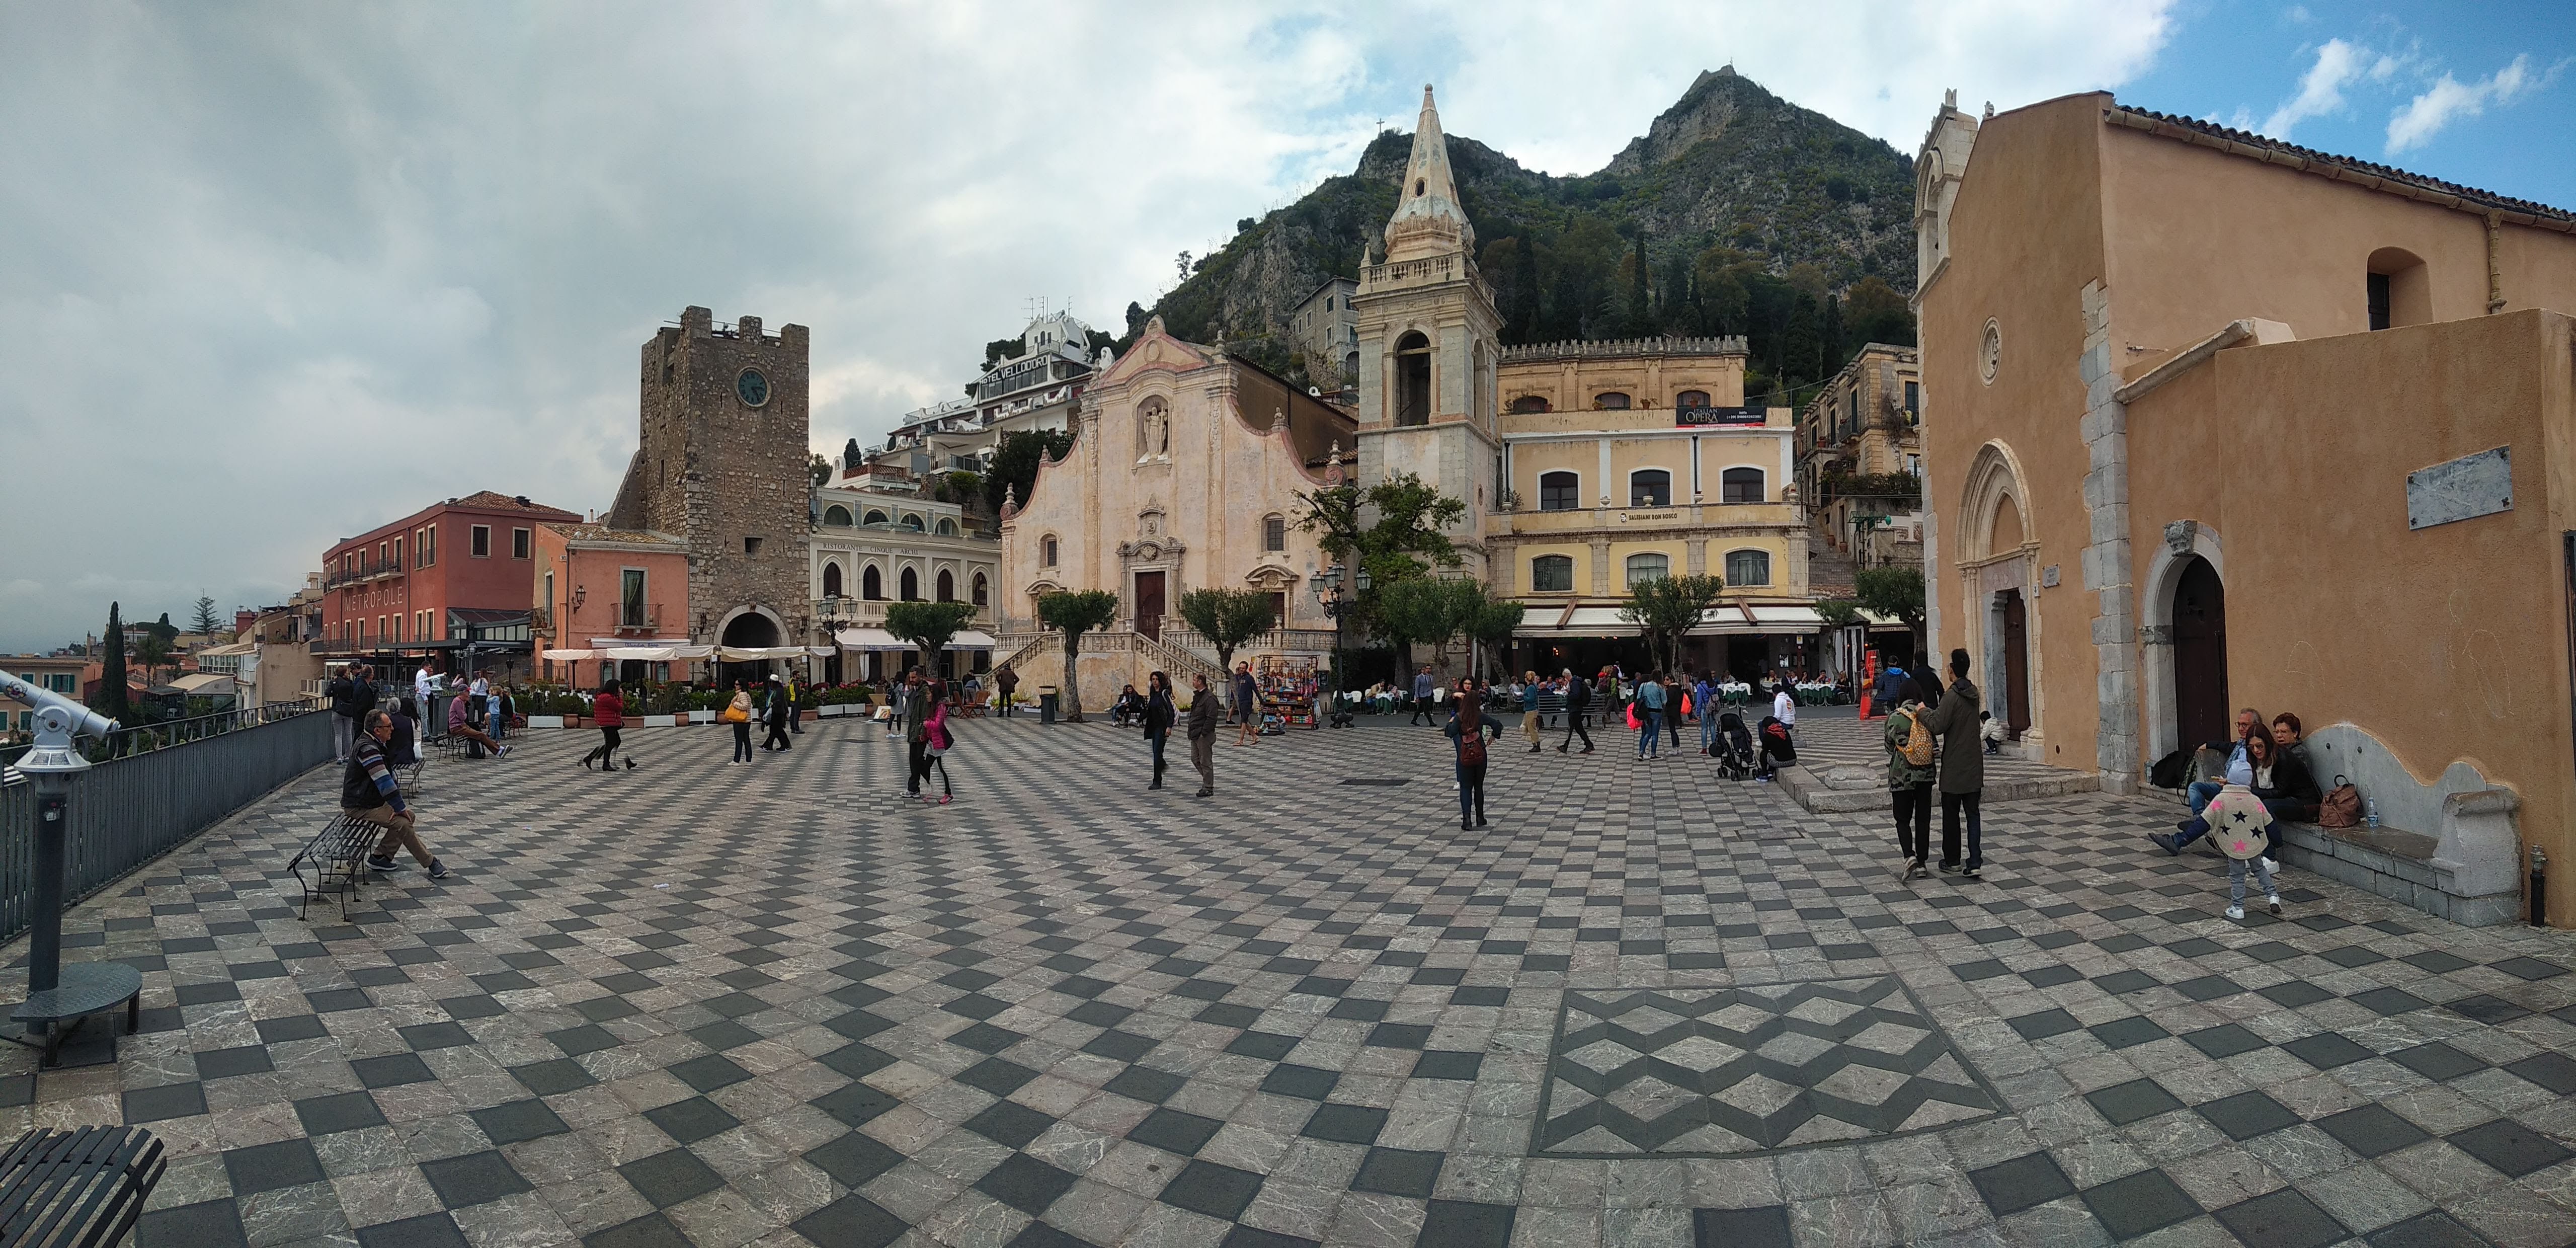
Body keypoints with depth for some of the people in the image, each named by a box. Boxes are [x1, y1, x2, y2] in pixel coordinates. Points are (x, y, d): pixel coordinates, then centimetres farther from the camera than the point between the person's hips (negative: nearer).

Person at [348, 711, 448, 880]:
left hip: (374, 800, 10)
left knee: (410, 816, 2)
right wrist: (400, 808, -19)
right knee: (403, 823, -20)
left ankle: (380, 857, 6)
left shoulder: (374, 745, 10)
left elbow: (388, 776, 16)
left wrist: (399, 806, 6)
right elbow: (384, 783, -26)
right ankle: (430, 863, -14)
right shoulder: (367, 748, -23)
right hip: (359, 807, -10)